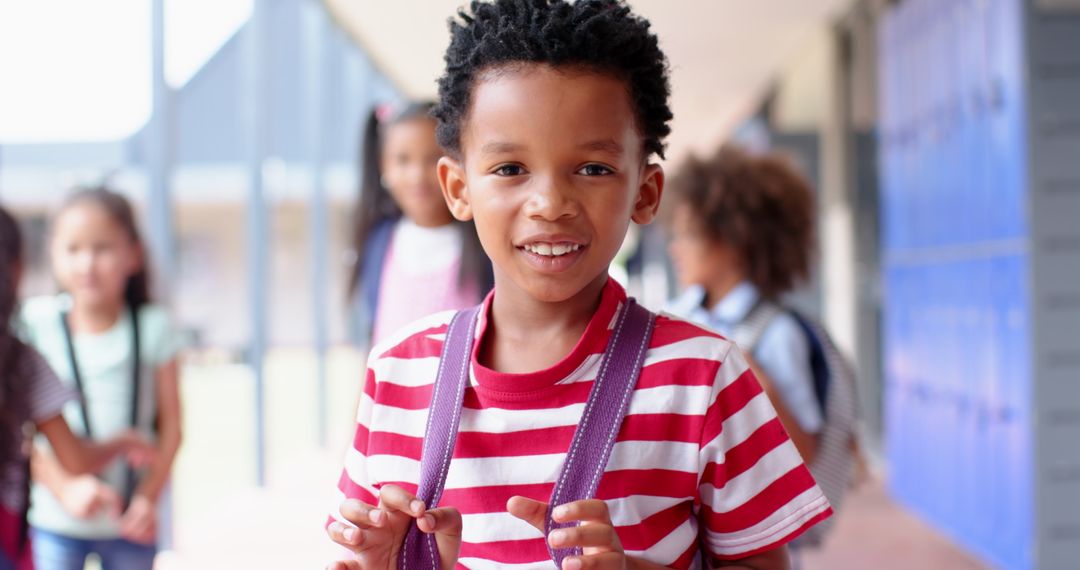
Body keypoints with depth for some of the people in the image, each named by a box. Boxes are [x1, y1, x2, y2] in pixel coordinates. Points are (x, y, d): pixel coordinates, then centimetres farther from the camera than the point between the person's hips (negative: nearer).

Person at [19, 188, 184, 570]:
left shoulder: (153, 328, -5)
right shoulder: (37, 324, -8)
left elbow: (170, 424, -2)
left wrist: (148, 498, -12)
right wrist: (66, 487, -20)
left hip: (130, 523, 1)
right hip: (55, 520, -1)